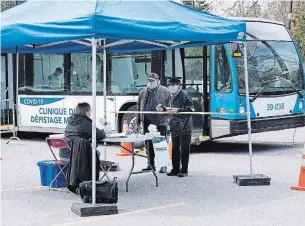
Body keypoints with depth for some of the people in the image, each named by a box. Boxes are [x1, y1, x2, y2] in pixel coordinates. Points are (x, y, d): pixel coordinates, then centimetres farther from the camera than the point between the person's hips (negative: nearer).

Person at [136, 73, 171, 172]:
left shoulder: (165, 92, 0)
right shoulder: (143, 92, 15)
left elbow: (170, 107, 1)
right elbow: (139, 106, 19)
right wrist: (138, 119, 14)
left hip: (160, 123, -5)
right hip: (147, 122, 5)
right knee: (148, 144, 9)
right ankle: (151, 164, 19)